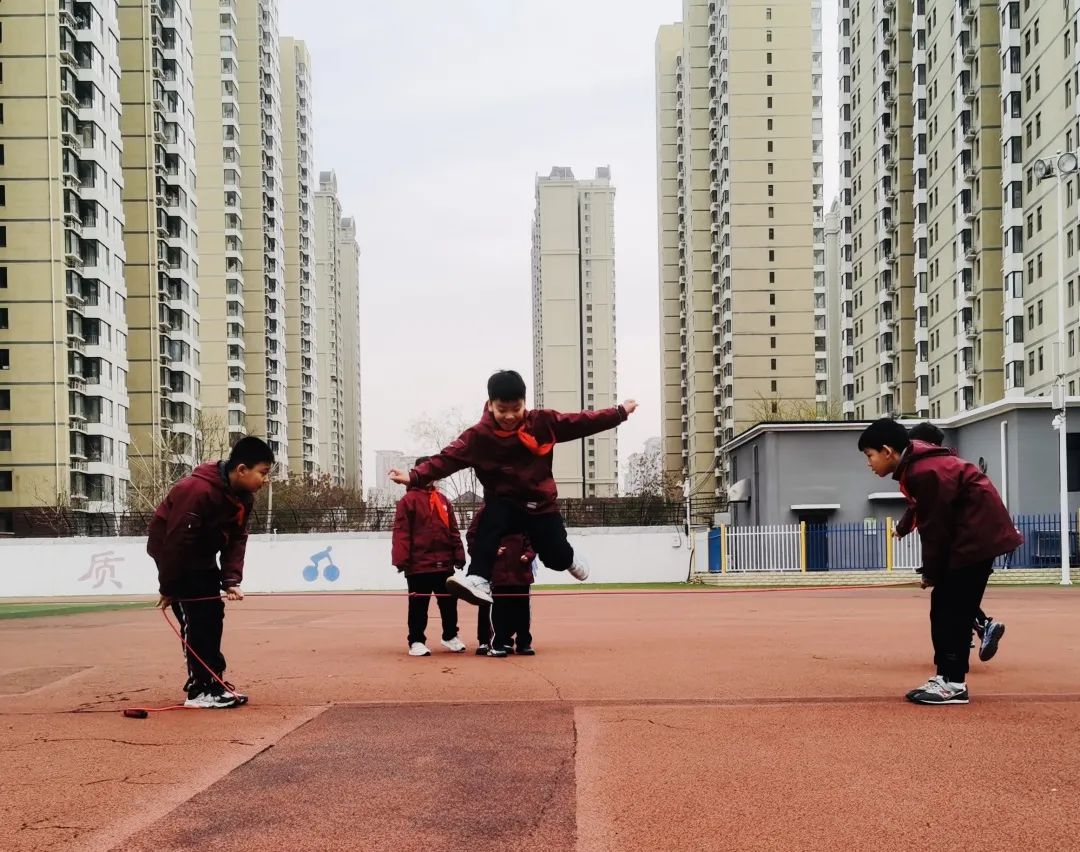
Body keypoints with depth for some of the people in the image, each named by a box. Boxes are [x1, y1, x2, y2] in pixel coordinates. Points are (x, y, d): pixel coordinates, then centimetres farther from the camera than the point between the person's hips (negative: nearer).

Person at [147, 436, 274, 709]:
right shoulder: (198, 491, -34)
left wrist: (231, 580, -16)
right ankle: (200, 689, -9)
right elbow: (177, 542, -29)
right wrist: (169, 589, -21)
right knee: (196, 617, -12)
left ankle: (213, 681, 17)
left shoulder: (244, 497, -7)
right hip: (172, 551, -9)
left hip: (202, 557, 9)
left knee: (213, 614, 8)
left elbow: (236, 540, -3)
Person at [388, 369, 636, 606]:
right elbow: (448, 458, -22)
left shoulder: (543, 422, -10)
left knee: (557, 557, 2)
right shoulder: (477, 436, -15)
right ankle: (479, 581, -42)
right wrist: (415, 477, -34)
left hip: (540, 504, 1)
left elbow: (581, 423, -3)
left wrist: (620, 413, -2)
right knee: (488, 528, -33)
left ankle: (569, 558, 40)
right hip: (503, 502, -1)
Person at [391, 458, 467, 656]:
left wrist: (458, 555, 8)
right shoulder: (409, 500, -4)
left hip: (444, 563, 5)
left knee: (449, 603, 12)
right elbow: (401, 532, -10)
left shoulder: (443, 500, 14)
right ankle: (416, 642, 11)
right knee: (418, 605, 2)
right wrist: (402, 560, -16)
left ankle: (450, 636, 27)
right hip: (419, 564, -5)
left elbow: (453, 530, 14)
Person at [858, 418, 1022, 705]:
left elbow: (935, 528, -19)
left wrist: (931, 573, -8)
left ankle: (954, 684, -5)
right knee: (944, 605, 10)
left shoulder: (925, 472, -24)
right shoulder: (916, 465, 8)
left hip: (978, 534, -10)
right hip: (970, 534, 10)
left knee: (954, 608, -8)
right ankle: (945, 676, 13)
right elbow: (931, 520, 11)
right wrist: (933, 571, 8)